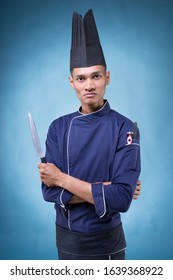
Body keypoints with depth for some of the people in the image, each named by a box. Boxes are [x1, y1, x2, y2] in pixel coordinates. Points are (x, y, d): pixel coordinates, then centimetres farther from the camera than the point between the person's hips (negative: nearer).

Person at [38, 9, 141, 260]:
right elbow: (50, 191, -13)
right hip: (67, 239, 3)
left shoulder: (125, 128, -16)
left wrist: (62, 179, -21)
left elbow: (122, 199, -24)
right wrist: (105, 190, -22)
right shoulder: (59, 127, -7)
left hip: (107, 241, -2)